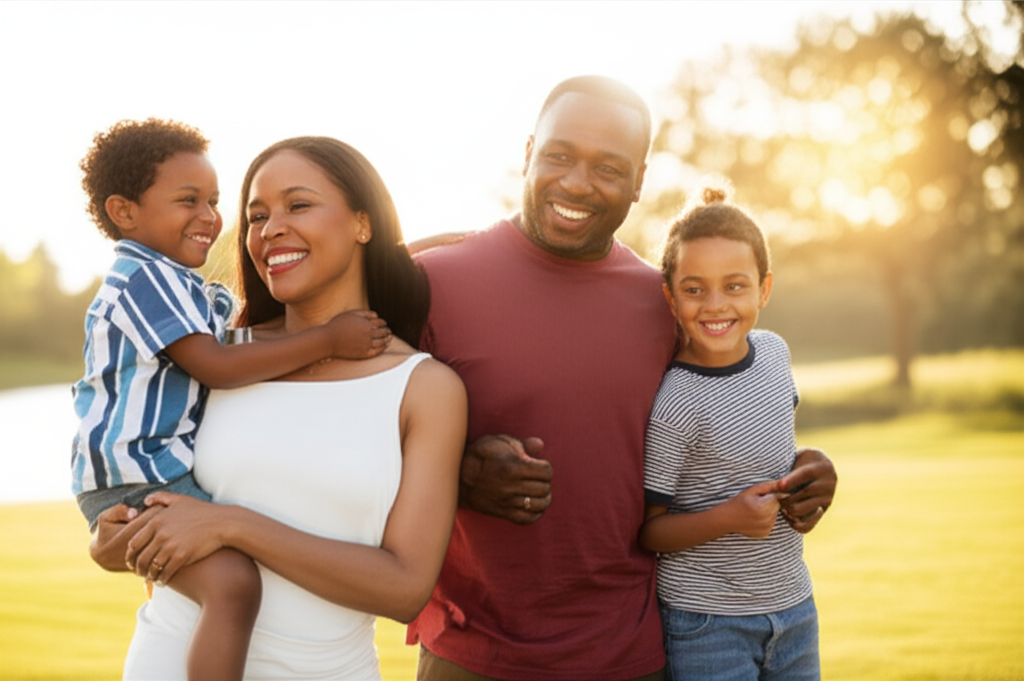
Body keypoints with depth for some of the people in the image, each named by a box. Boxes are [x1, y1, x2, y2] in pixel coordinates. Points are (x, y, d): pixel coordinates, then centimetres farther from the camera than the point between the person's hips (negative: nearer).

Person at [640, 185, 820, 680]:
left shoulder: (774, 351, -1)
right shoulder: (672, 406, -21)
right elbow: (644, 531, -15)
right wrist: (727, 518, -26)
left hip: (793, 605, 6)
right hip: (705, 621, -6)